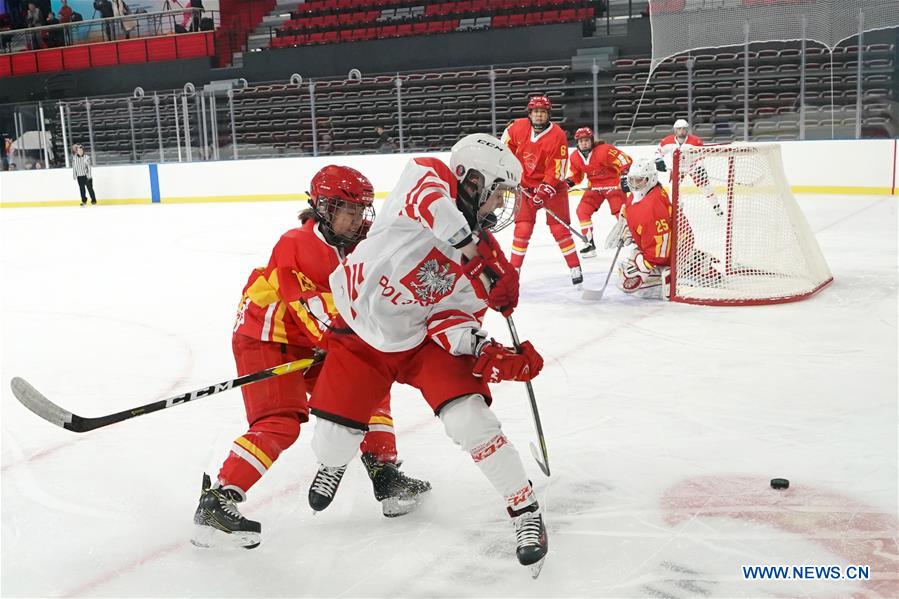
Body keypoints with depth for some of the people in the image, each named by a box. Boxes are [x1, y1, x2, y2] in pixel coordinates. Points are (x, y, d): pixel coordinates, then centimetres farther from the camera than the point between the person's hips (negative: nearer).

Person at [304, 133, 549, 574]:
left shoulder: (489, 260, -5)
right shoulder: (429, 177, -17)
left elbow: (452, 319, -9)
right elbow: (428, 192, -42)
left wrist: (488, 354, -26)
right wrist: (468, 243, -46)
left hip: (422, 338, 2)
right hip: (360, 330, -2)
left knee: (469, 419, -17)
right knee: (333, 439, 0)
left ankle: (525, 509, 2)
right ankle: (333, 464, 41)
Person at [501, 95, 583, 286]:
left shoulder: (558, 136, -19)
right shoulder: (518, 127, -9)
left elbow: (556, 170, -19)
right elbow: (506, 144, 13)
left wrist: (544, 191, -27)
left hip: (552, 185, -2)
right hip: (526, 185, 3)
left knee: (559, 228, -5)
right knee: (523, 228, -3)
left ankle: (575, 268, 4)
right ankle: (513, 269, 6)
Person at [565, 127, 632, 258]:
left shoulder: (605, 150, -24)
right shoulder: (575, 157, -4)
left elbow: (626, 161, -22)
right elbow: (576, 175, 11)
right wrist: (568, 182, -8)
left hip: (613, 184, -5)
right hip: (595, 187, 5)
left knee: (621, 211, -17)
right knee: (582, 210, -8)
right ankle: (589, 243, 1)